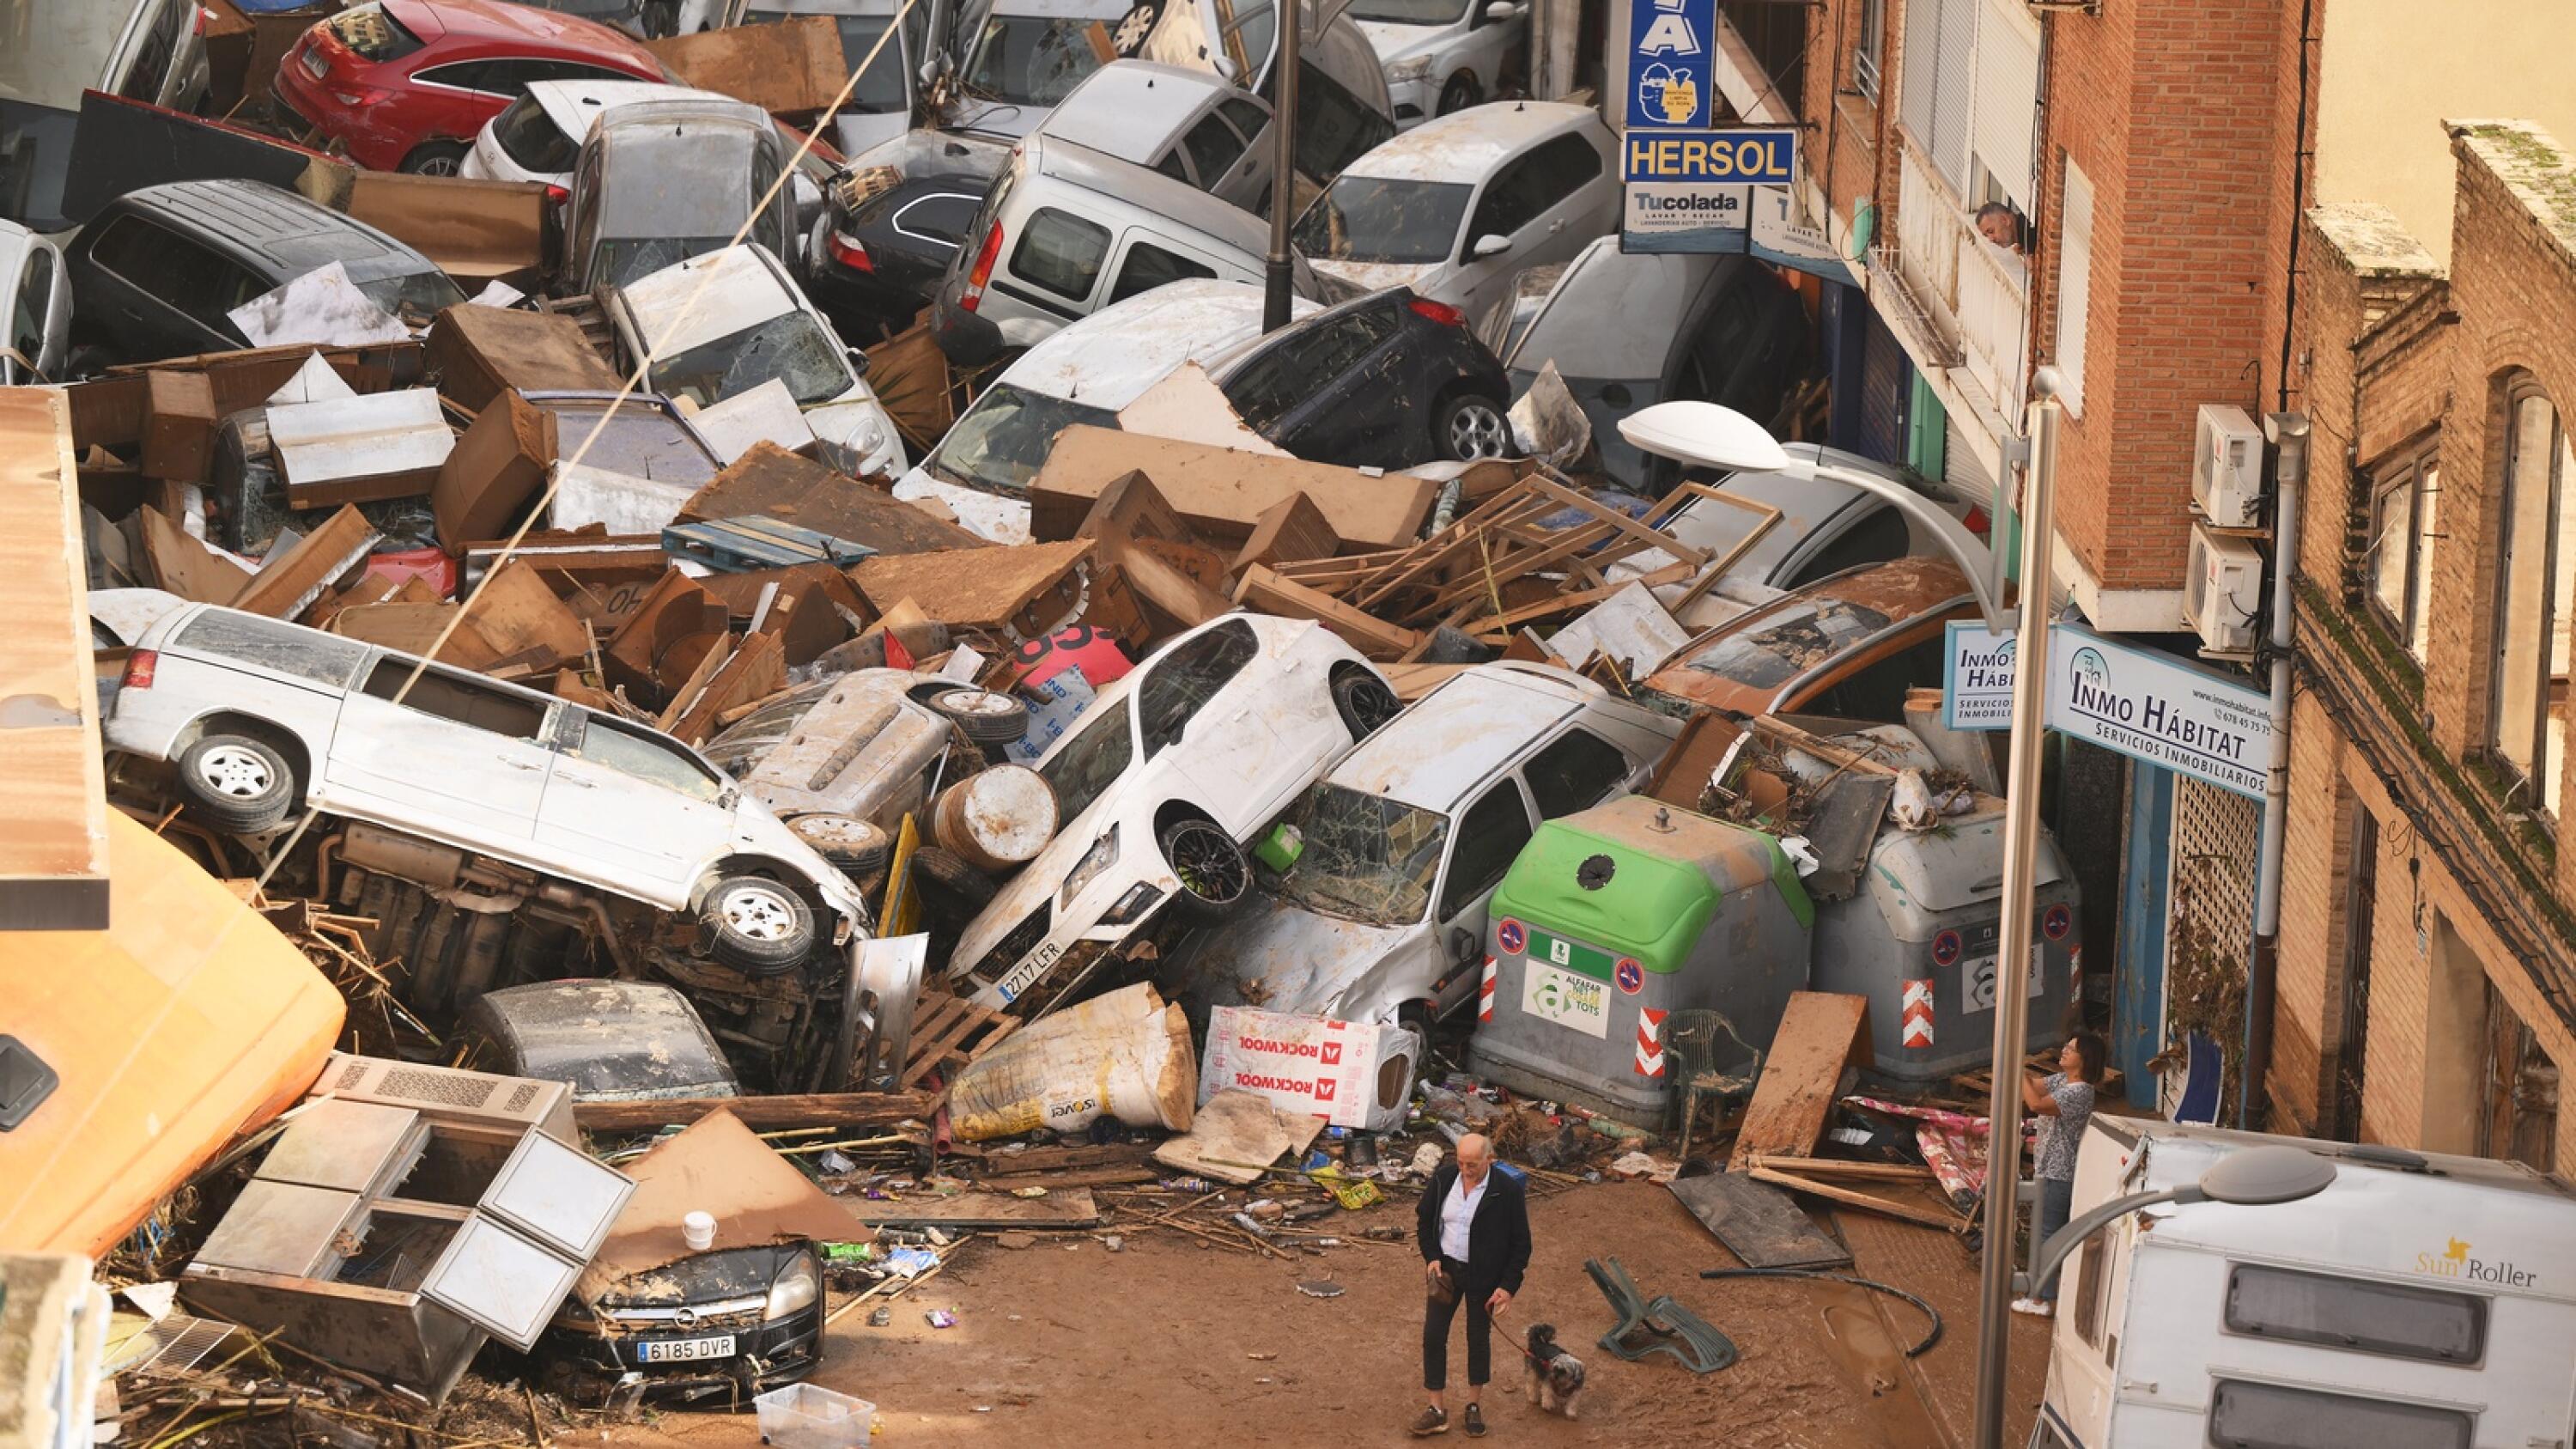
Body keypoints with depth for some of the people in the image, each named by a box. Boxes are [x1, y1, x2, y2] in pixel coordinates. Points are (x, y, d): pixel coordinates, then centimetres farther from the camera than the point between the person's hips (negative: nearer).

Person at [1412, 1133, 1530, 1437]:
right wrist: (1432, 1257, -3)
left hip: (1483, 1276, -3)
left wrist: (1508, 1285, -14)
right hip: (1445, 1269, 3)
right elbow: (1424, 1217, 8)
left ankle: (1473, 1405, 29)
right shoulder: (1444, 1179, -8)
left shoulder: (1507, 1191, -17)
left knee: (1478, 1338, 12)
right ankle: (1438, 1410, 12)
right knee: (1433, 1336, 2)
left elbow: (1521, 1244, -10)